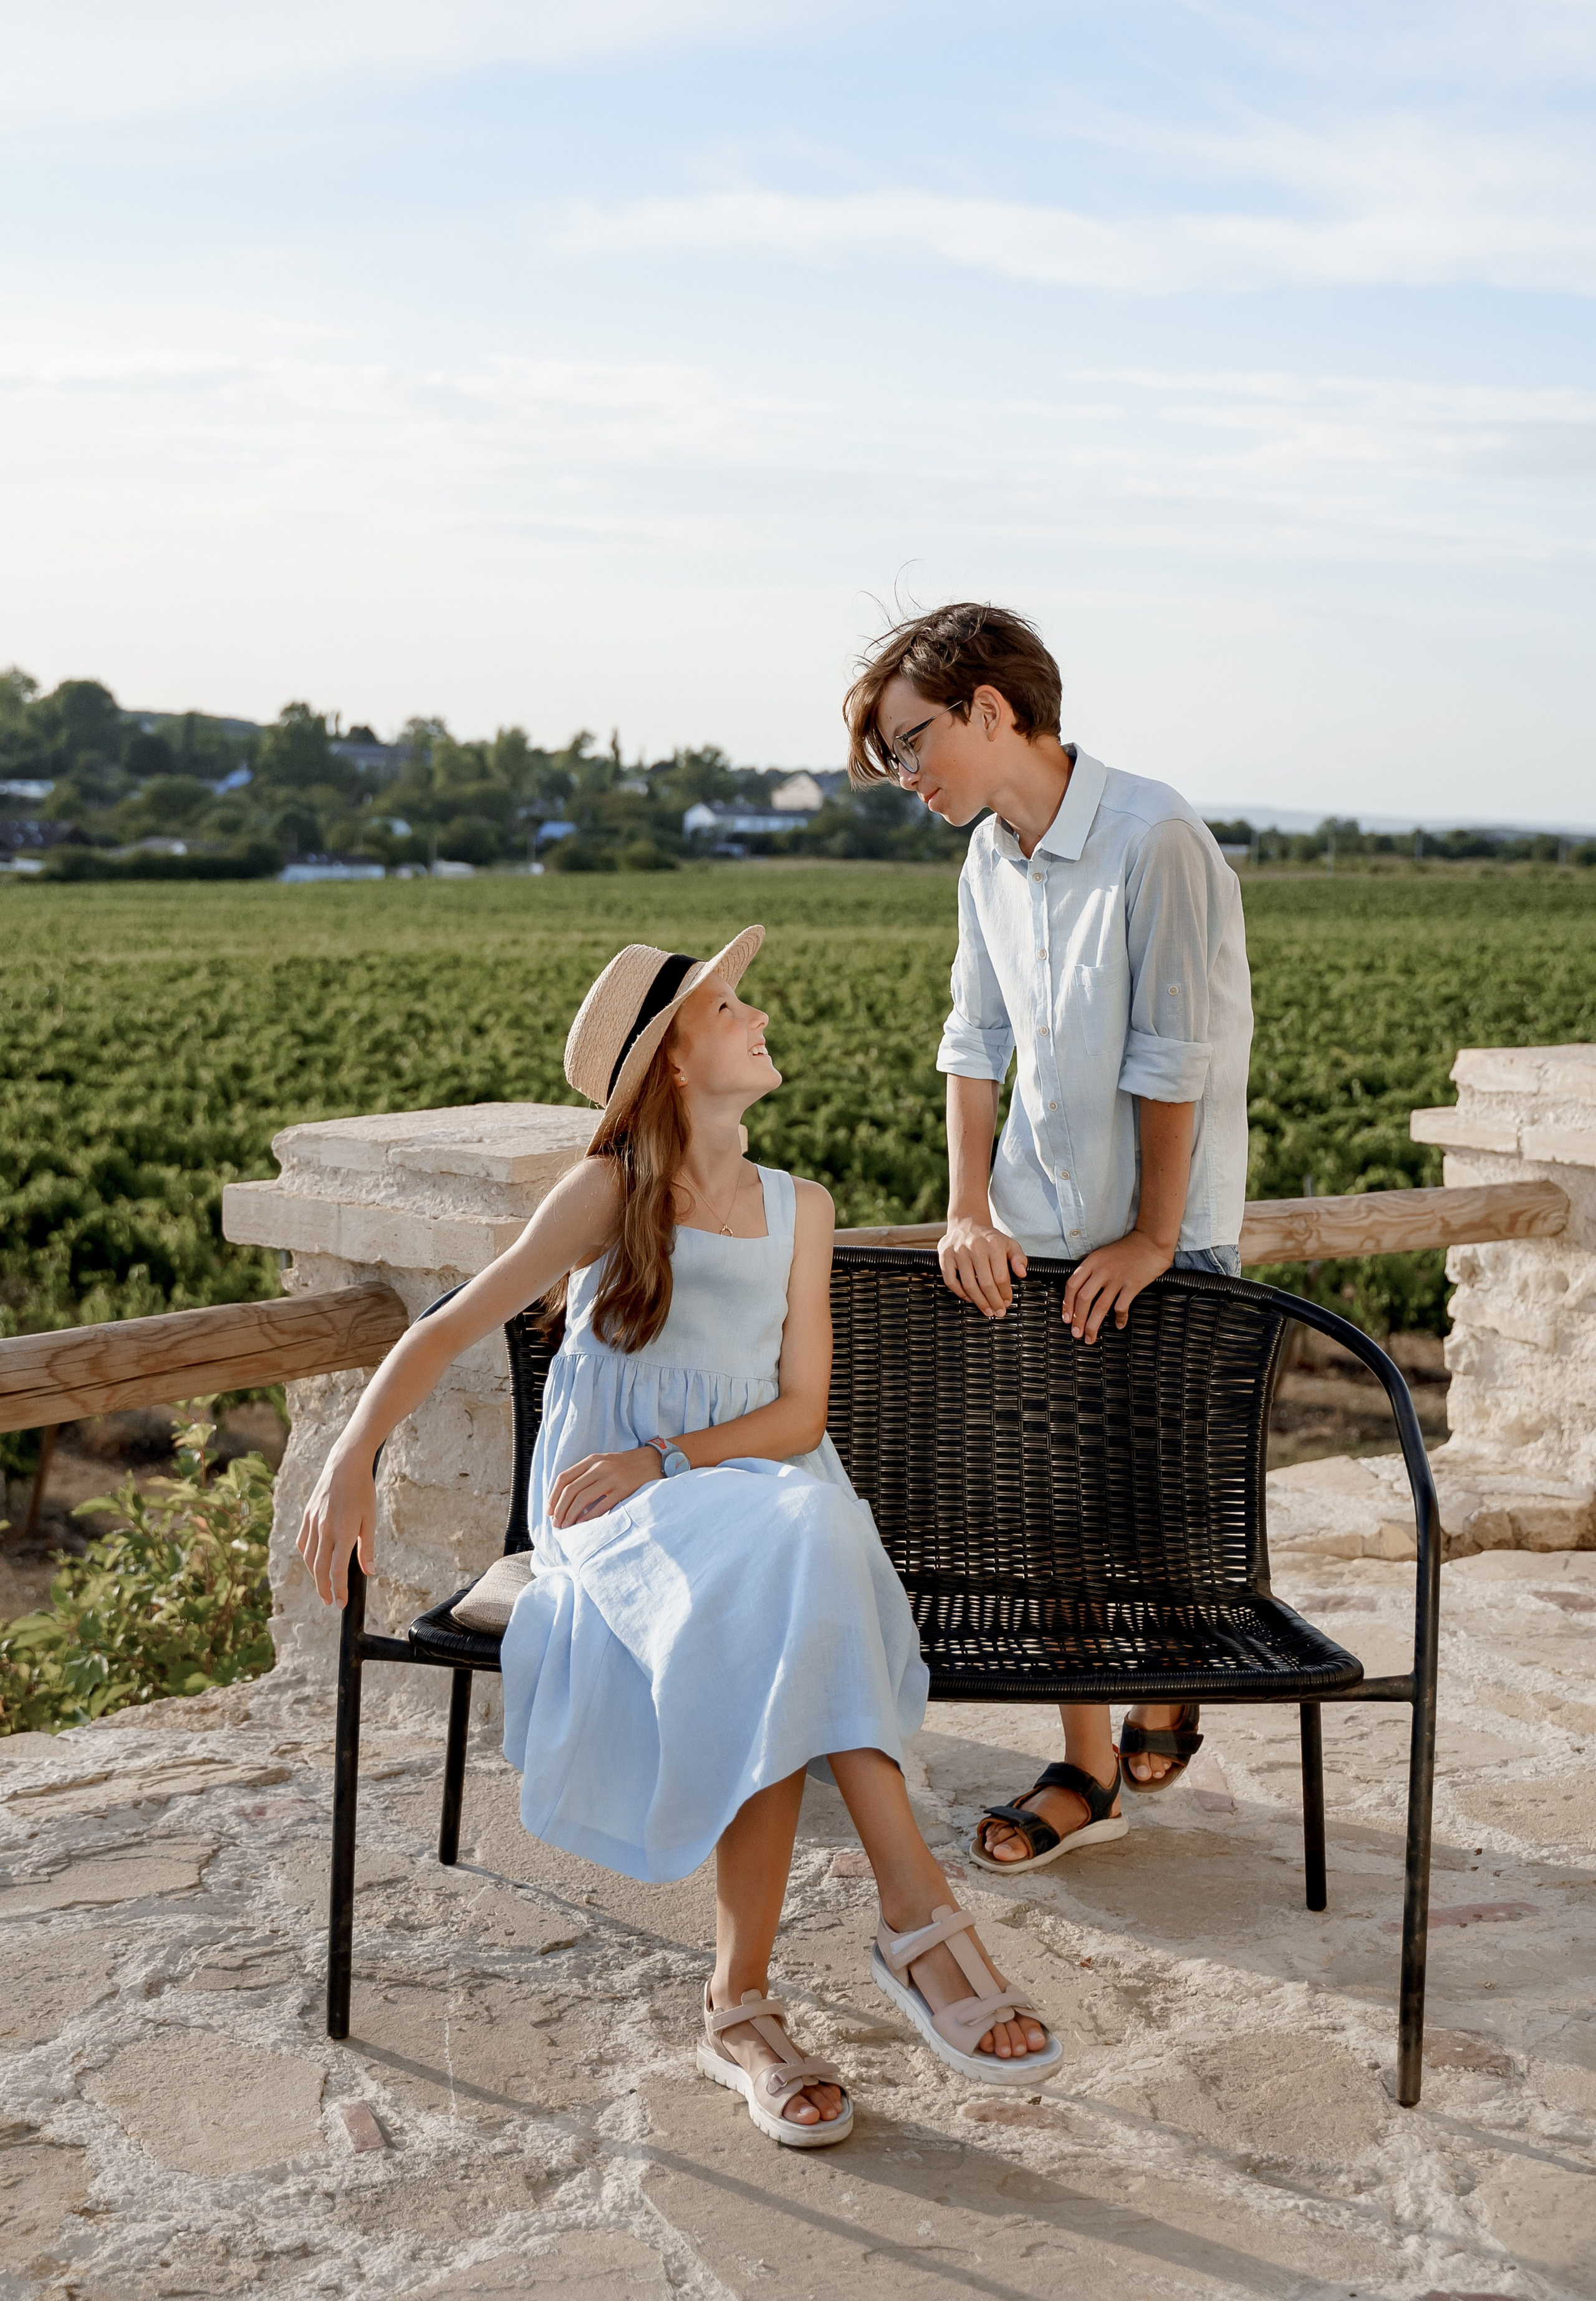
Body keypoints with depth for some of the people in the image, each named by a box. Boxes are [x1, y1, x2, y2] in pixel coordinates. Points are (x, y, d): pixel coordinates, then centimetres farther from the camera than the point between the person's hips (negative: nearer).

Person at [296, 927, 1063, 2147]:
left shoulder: (799, 1209, 13)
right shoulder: (610, 1192, 3)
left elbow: (800, 1413, 5)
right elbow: (451, 1328, -2)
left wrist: (663, 1460, -13)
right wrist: (352, 1457, -19)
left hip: (759, 1492, 3)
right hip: (614, 1519, -3)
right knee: (783, 1600, -35)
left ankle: (744, 2003, -27)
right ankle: (922, 1918, -32)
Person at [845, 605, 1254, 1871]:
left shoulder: (1154, 839, -20)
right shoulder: (992, 859, 5)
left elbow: (1175, 1059, -19)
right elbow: (976, 1044, 9)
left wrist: (1151, 1237, -16)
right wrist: (970, 1211, 0)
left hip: (1163, 1239, -6)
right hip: (1037, 1230, 6)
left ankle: (1168, 1694, 33)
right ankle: (1089, 1764, 16)